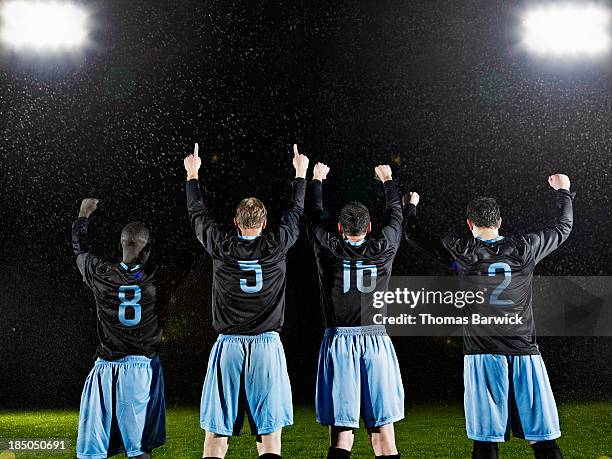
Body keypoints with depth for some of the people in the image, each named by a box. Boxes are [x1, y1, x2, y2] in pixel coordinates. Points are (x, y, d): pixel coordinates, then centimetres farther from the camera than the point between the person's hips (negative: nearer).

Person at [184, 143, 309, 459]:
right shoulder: (276, 246, -1)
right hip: (267, 346, 0)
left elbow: (197, 213, 16)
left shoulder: (221, 248, 0)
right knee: (270, 433, 1)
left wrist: (192, 175, 32)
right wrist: (300, 173, 32)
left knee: (216, 432, 4)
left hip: (228, 347, 1)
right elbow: (296, 211, 16)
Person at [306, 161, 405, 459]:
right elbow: (395, 213, 22)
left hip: (338, 341, 0)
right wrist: (387, 180, 40)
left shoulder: (329, 250, 1)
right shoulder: (383, 249, 3)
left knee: (341, 434, 0)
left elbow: (314, 216, 19)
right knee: (382, 431, 3)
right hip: (376, 342, 1)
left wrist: (317, 180, 36)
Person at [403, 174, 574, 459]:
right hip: (524, 352, 1)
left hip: (483, 355, -1)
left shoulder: (461, 253, -2)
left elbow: (414, 235, 13)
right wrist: (563, 191, 36)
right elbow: (563, 227, 19)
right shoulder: (524, 249, 1)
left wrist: (410, 206, 32)